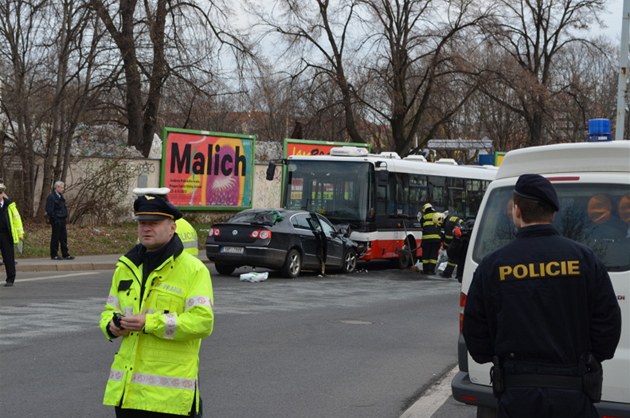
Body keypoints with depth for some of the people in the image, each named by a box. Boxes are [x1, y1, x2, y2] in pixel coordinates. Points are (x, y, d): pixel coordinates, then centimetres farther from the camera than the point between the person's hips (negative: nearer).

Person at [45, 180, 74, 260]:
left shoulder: (60, 196, 15)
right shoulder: (51, 197, -14)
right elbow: (49, 210, -17)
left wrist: (65, 217, 15)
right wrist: (54, 219, -19)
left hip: (62, 220, 9)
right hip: (56, 221, -9)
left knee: (64, 238, 11)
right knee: (55, 238, -1)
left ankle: (65, 254, 16)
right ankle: (54, 255, 7)